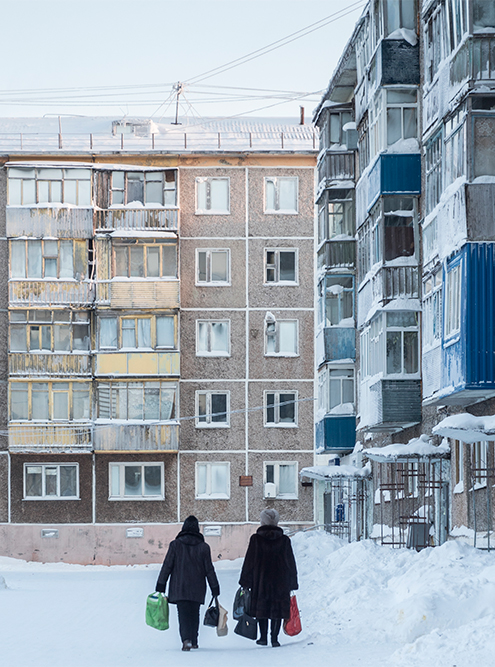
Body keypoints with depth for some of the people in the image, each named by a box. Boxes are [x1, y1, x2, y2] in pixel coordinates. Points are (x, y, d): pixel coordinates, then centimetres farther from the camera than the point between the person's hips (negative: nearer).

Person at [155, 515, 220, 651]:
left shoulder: (175, 545, -2)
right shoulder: (203, 547, 1)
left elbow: (167, 566, -1)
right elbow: (209, 570, 3)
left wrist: (160, 585, 4)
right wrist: (215, 588, 10)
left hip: (179, 588, -1)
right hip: (197, 589, 2)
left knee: (183, 615, -6)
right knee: (194, 614, 15)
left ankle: (186, 640, -26)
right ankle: (194, 641, 21)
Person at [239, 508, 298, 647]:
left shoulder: (256, 539, -4)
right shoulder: (284, 540, 2)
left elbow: (249, 562, -2)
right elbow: (291, 563, 6)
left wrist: (245, 583, 4)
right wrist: (292, 584, 12)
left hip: (260, 581, -1)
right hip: (281, 582, 1)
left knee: (261, 609, 9)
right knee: (278, 609, 4)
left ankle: (263, 637, 9)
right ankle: (274, 637, -2)